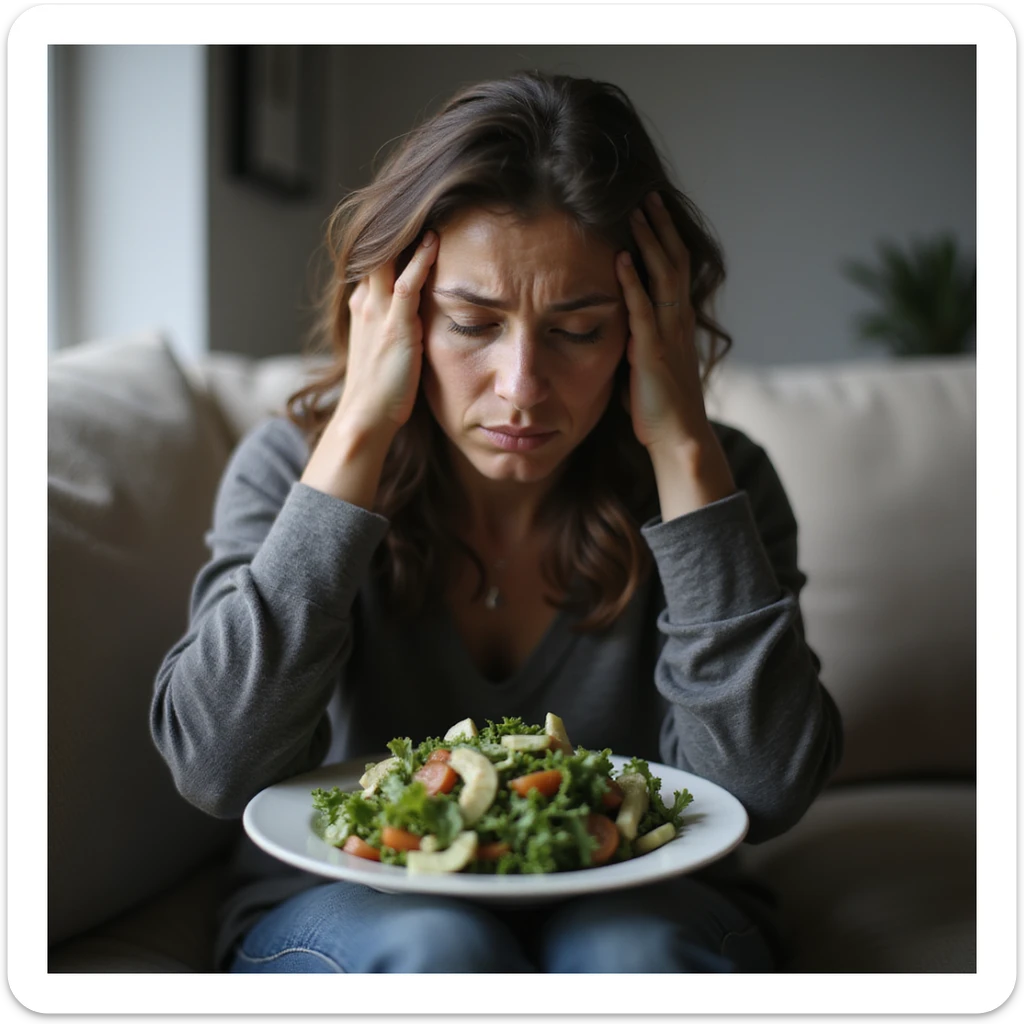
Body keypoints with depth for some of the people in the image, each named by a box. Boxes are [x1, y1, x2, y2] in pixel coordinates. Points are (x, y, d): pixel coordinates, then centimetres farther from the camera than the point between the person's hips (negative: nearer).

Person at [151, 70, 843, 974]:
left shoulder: (709, 478, -10)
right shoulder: (292, 463, -10)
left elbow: (763, 793, -21)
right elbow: (218, 770, -23)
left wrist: (683, 450, -24)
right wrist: (359, 436, -25)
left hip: (632, 908, 1)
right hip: (352, 905, 0)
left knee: (630, 953, -31)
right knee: (435, 948, -32)